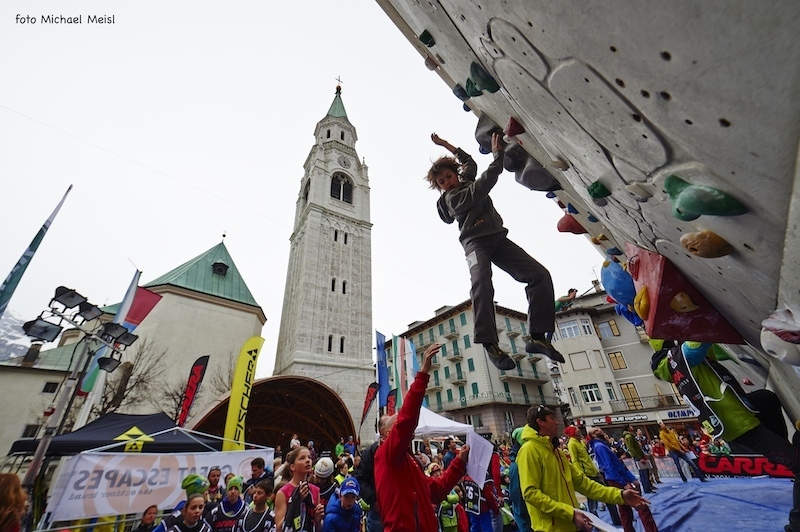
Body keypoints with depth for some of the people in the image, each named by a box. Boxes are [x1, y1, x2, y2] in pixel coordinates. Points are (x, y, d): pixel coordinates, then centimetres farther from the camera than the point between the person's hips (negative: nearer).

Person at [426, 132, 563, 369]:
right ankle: (489, 343, -36)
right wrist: (497, 156, -15)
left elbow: (469, 162, 41)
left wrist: (446, 145, 42)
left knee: (540, 275, -12)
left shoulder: (466, 182, 23)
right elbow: (479, 190, -15)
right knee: (481, 284, -36)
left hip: (498, 239, 7)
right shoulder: (451, 198, -1)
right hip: (476, 242, -6)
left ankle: (537, 337, -12)